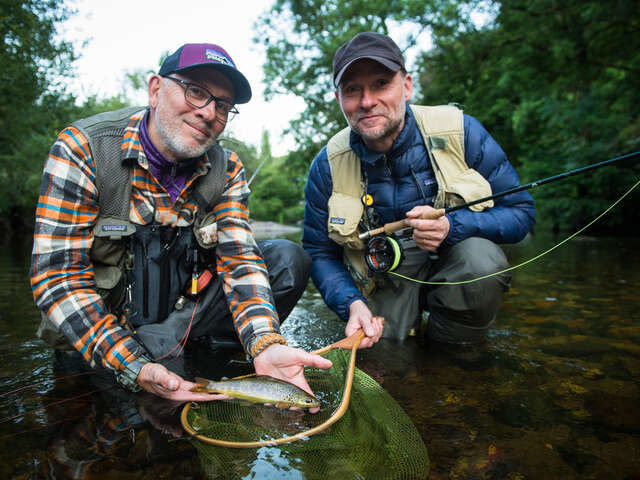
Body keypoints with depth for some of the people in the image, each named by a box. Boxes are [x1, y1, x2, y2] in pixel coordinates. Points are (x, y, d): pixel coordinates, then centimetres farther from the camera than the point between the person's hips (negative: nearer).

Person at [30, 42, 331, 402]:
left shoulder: (228, 170, -5)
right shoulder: (82, 147, -15)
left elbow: (239, 258, -14)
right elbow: (58, 275, -20)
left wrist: (266, 344, -33)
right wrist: (134, 367, -32)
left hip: (187, 310, 3)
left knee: (289, 260, -12)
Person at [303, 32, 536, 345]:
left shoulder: (462, 132, -13)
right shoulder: (327, 166, -9)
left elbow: (521, 211, -7)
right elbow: (319, 254, -3)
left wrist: (452, 227, -26)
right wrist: (352, 304, -22)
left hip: (456, 267, 0)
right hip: (386, 284, 1)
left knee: (479, 258, -32)